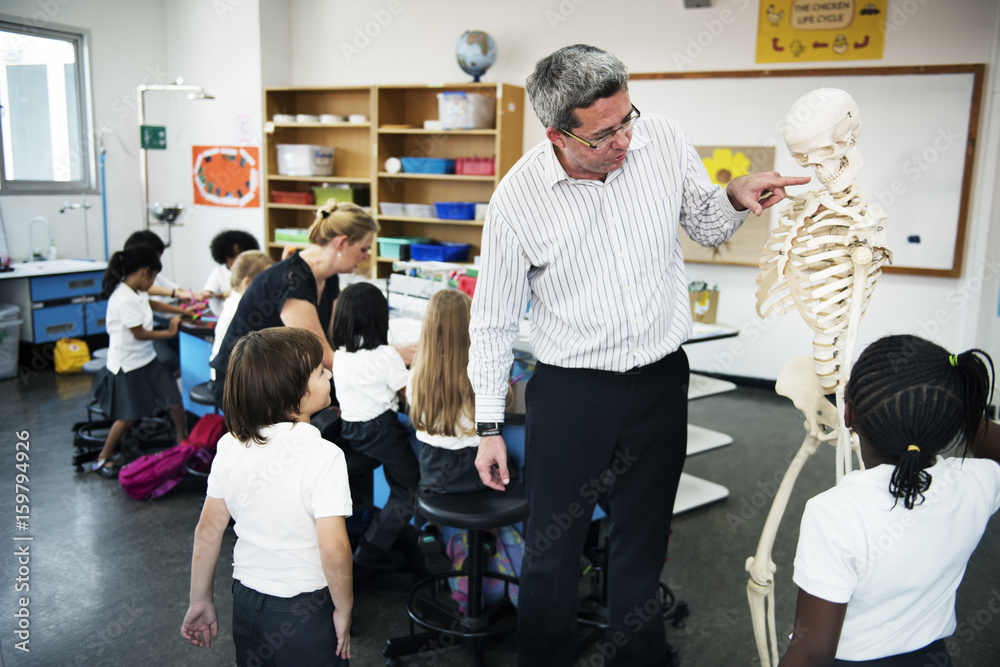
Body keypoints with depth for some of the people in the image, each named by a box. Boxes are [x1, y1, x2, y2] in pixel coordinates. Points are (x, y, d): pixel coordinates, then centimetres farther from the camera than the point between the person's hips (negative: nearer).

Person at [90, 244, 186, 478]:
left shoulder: (137, 293, 3)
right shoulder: (124, 299, -25)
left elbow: (150, 303, 27)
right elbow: (139, 333, -21)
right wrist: (169, 332, -9)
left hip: (146, 360, 8)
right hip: (127, 365, -8)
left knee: (174, 401, 6)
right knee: (128, 416, 1)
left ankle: (183, 440, 26)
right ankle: (103, 459, 19)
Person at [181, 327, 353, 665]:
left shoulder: (230, 446, -6)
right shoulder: (323, 456, -24)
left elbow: (208, 530, 0)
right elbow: (334, 549, -27)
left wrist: (200, 600, 12)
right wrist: (344, 611, -11)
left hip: (246, 602, 6)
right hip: (304, 612, -5)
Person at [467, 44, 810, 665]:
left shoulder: (664, 138, -6)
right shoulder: (517, 200, -13)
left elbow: (705, 225, 11)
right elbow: (493, 321, -4)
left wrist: (734, 199, -12)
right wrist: (490, 426, -2)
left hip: (661, 382, 3)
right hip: (569, 392, -2)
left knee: (643, 545, 17)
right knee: (552, 550, 7)